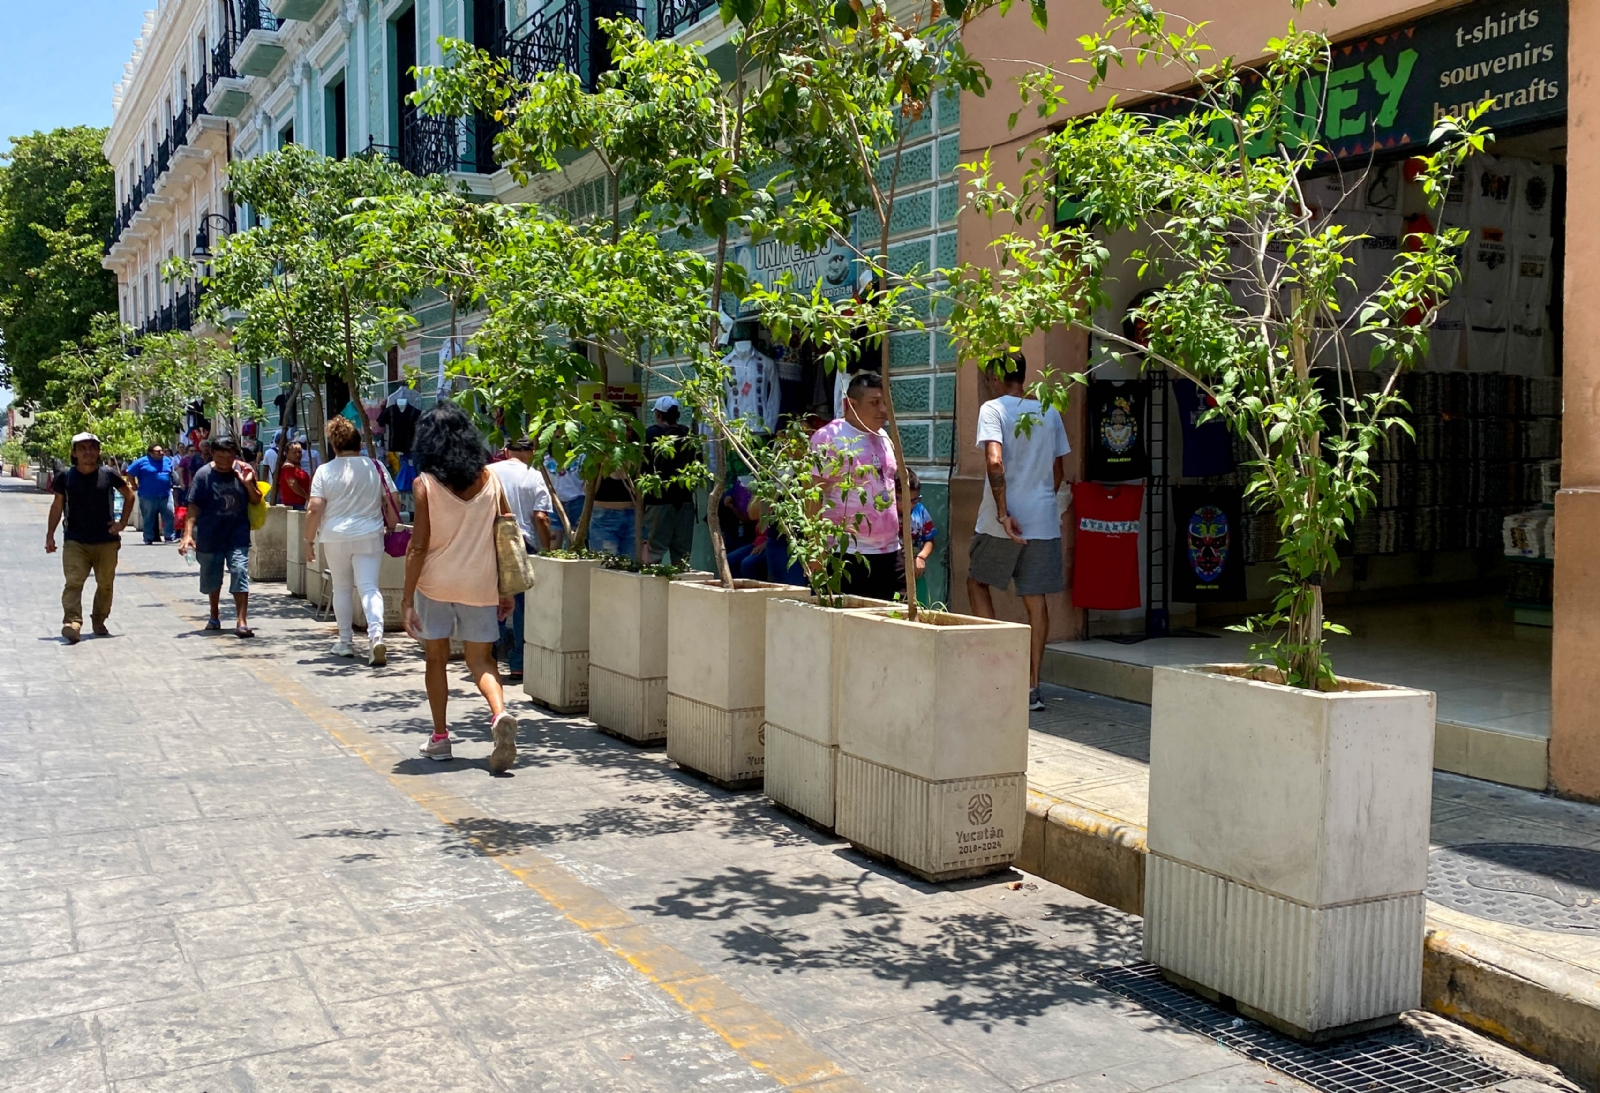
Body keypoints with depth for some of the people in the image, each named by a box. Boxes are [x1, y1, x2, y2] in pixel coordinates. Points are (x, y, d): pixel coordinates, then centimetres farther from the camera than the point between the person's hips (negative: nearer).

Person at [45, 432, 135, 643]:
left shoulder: (108, 475, -2)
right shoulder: (65, 476, 0)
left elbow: (129, 495, 12)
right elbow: (58, 506, 9)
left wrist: (122, 523, 4)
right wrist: (50, 535, 7)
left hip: (106, 541, 1)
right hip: (75, 541, -1)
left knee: (105, 584, 9)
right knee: (73, 582, -15)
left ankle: (99, 621, 24)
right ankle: (72, 622, -23)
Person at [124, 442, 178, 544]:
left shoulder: (167, 460, 8)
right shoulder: (142, 462, -5)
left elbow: (173, 470, 25)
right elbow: (130, 473, -1)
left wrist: (170, 484, 17)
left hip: (166, 495, 4)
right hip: (148, 497, -3)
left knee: (169, 516, -1)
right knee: (149, 518, 4)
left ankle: (170, 537, 5)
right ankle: (148, 539, 12)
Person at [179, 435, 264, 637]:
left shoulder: (243, 470, -2)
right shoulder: (203, 474, -7)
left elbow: (257, 501, 5)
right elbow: (194, 506, -7)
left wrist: (248, 484, -14)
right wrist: (188, 533, -15)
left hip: (238, 536, 0)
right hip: (210, 536, 0)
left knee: (240, 573, -13)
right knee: (211, 577, 16)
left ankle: (242, 621, -14)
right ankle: (214, 615, 39)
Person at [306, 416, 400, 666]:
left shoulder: (325, 471, -4)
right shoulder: (375, 467, 1)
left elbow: (315, 509, -8)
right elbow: (393, 501, 2)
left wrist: (309, 540, 0)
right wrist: (391, 526, 15)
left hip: (336, 538, 0)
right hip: (370, 536, 0)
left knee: (341, 588, 15)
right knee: (369, 587, -5)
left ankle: (345, 642, 22)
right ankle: (376, 635, -26)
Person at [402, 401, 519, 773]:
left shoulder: (426, 483, -8)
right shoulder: (489, 479, 0)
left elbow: (419, 545, -10)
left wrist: (407, 598, -6)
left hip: (436, 583, -2)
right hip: (479, 585, 2)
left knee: (436, 658, 14)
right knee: (480, 660, 11)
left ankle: (440, 737, 20)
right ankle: (499, 714, -16)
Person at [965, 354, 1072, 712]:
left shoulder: (993, 408, -6)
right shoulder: (1049, 413, 10)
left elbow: (994, 461, -21)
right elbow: (1058, 471, 15)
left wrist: (1002, 513, -18)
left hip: (1001, 522, -4)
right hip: (1043, 521, 4)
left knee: (977, 582, 17)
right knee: (1036, 599, 6)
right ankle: (1032, 686, 7)